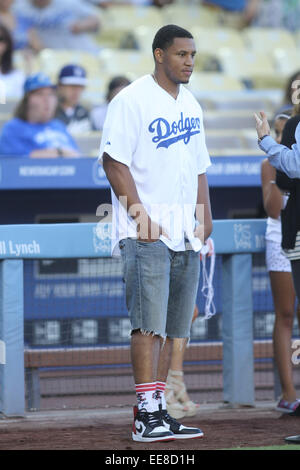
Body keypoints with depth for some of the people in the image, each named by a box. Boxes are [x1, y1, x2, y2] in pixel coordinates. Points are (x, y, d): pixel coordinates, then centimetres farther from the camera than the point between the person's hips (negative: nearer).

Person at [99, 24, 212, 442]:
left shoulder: (190, 105, 17)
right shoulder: (131, 101, -7)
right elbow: (114, 161, -11)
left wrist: (205, 216, 12)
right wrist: (140, 214, -16)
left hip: (185, 233, 7)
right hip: (146, 233, -7)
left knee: (172, 327, 7)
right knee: (149, 324, -13)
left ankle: (156, 412, 11)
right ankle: (147, 415, -15)